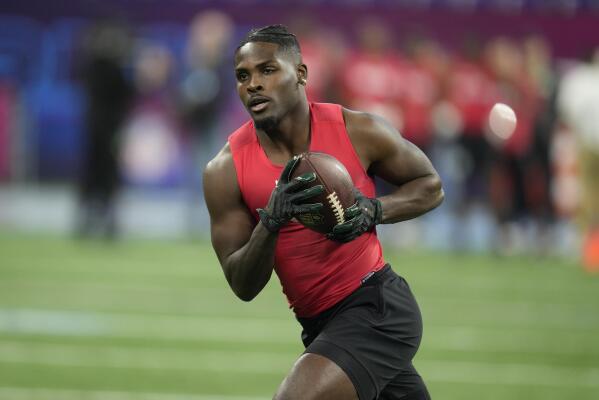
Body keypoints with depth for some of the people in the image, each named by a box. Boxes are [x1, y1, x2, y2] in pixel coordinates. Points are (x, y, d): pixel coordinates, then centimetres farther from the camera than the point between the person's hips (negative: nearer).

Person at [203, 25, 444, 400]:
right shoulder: (225, 170, -6)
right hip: (319, 324, 5)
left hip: (378, 309, -5)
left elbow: (430, 187, 7)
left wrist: (373, 211, -13)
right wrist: (270, 221, -24)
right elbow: (243, 287, -5)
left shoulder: (358, 131, -10)